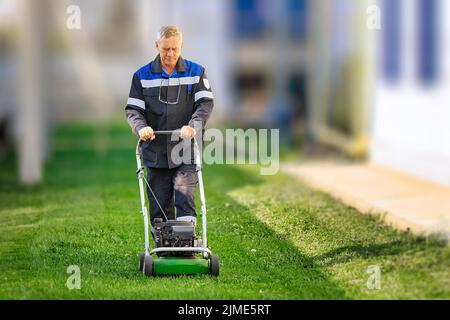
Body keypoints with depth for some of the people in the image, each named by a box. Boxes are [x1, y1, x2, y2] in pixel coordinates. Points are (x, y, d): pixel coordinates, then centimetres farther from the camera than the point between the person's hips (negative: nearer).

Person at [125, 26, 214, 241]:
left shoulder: (196, 72, 5)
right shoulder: (143, 76, 7)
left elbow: (205, 103, -4)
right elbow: (133, 109, 4)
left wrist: (193, 126, -22)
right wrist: (141, 127, -17)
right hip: (156, 152, 2)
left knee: (184, 200, -13)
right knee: (159, 207, 4)